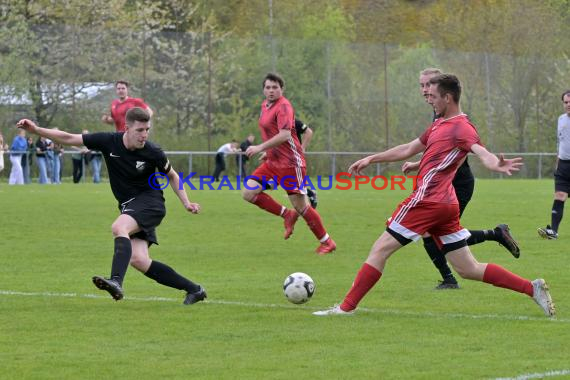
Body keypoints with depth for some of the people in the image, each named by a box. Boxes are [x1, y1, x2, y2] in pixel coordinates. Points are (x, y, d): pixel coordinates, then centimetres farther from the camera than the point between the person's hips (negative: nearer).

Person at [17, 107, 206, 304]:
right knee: (138, 259, -10)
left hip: (150, 201, -4)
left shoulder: (153, 152, -12)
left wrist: (186, 203, 2)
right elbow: (69, 139, -3)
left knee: (119, 227, -32)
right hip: (129, 206, 4)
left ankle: (116, 281, -47)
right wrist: (36, 130, -10)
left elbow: (172, 176, 8)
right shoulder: (109, 142, -8)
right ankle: (193, 289, 0)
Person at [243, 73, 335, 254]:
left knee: (301, 207, -4)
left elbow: (284, 135, -26)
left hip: (290, 163, -9)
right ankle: (287, 215, 8)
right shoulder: (265, 105, 12)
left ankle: (326, 242, 11)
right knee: (248, 193, -5)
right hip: (272, 162, 9)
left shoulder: (283, 106, -15)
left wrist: (260, 148, -26)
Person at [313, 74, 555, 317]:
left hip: (427, 200, -10)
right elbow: (408, 150, 29)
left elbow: (482, 153, -27)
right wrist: (371, 159, 31)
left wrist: (497, 165, -49)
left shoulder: (462, 128, -10)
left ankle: (346, 307, 3)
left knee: (380, 250, -1)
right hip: (446, 205, 10)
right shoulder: (439, 125, 19)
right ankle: (533, 288, 5)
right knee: (469, 269, 9)